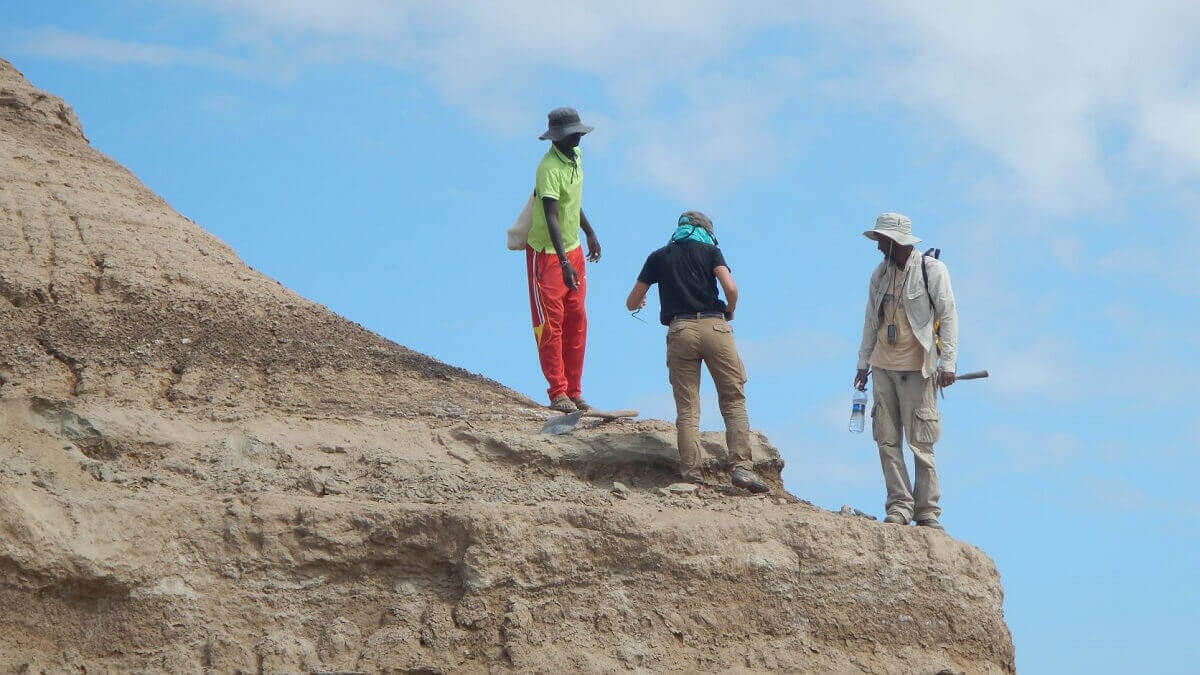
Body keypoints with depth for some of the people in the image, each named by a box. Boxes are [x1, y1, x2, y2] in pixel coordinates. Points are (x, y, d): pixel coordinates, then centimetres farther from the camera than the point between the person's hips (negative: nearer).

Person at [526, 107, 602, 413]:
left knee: (576, 322, 9)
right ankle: (558, 393, 2)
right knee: (551, 323, -2)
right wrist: (564, 264, -40)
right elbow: (551, 218, -32)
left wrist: (589, 233, 30)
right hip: (547, 253, -8)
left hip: (573, 250, 8)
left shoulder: (576, 156, 3)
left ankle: (574, 391, 16)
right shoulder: (549, 169, -25)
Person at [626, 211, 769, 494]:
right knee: (734, 401, 3)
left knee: (687, 408, 3)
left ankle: (691, 474, -5)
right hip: (714, 327, -1)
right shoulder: (710, 251, 13)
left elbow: (631, 303, 20)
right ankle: (742, 466, -9)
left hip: (679, 330, 1)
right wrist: (729, 313, 15)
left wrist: (640, 303, 43)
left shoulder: (659, 257, 17)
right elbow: (731, 289, -4)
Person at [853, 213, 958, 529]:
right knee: (887, 440, 0)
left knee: (920, 443, -5)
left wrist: (947, 363, -12)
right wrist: (863, 363, 15)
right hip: (883, 368, 5)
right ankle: (899, 505, 2)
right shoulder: (880, 274, 12)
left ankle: (928, 511, 0)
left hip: (917, 369, -5)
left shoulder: (932, 270, -3)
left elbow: (948, 316, -6)